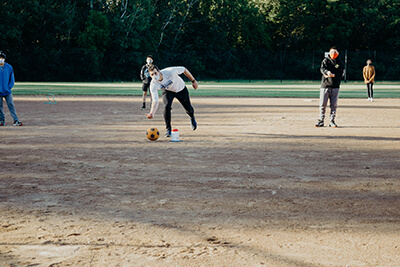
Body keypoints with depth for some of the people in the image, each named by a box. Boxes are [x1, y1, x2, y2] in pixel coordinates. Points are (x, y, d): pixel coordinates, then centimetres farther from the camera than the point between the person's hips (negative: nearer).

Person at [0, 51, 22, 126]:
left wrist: (9, 87, -2)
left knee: (11, 105, -3)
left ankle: (16, 120, -3)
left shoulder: (9, 67, 5)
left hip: (7, 91, 0)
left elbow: (12, 79, 9)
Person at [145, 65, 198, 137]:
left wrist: (193, 81, -14)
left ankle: (192, 118, 48)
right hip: (167, 91, 0)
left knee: (188, 108, 10)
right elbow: (155, 101, -35)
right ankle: (168, 129, -8)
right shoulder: (153, 85, -32)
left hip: (181, 89, 0)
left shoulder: (169, 72, -41)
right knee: (167, 106, -25)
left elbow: (184, 69, -24)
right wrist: (152, 113, -53)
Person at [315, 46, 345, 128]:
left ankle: (332, 121, 9)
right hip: (325, 85, -1)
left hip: (335, 86, 1)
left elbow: (342, 73, -1)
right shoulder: (325, 61, 6)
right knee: (322, 104, -2)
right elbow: (322, 68, -12)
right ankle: (321, 121, 5)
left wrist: (333, 75, -17)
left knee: (334, 104, 2)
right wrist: (327, 72, -33)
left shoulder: (339, 62, 11)